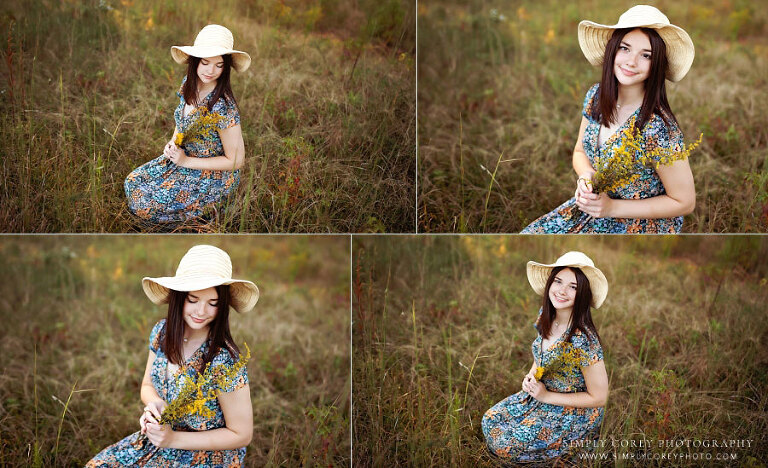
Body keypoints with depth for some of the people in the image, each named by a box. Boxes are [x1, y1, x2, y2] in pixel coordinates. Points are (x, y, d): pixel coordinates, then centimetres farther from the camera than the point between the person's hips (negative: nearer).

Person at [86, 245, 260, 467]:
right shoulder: (162, 331, -7)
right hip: (160, 438, 6)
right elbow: (148, 386, 9)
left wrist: (174, 439, -20)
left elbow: (241, 435, -18)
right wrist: (155, 405, -15)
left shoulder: (224, 361, -26)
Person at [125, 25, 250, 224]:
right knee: (133, 183, 4)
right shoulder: (188, 84, -6)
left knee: (145, 204, -13)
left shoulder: (222, 107, -30)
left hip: (213, 176, -8)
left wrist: (186, 161, -20)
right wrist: (173, 143, -5)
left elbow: (236, 161, -23)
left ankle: (211, 208, 4)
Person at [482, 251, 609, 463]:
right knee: (490, 421, 1)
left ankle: (575, 444, 4)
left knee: (505, 444, -14)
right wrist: (531, 376, -6)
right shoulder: (546, 316, -7)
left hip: (574, 415, -7)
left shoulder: (583, 340, -30)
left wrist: (547, 396, -18)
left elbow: (599, 398, -22)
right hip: (541, 395, 7)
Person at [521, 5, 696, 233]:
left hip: (640, 225, -6)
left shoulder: (657, 129, -27)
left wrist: (613, 207, -20)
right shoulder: (596, 96, -6)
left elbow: (684, 202, -18)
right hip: (592, 208, 6)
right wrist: (586, 176, -14)